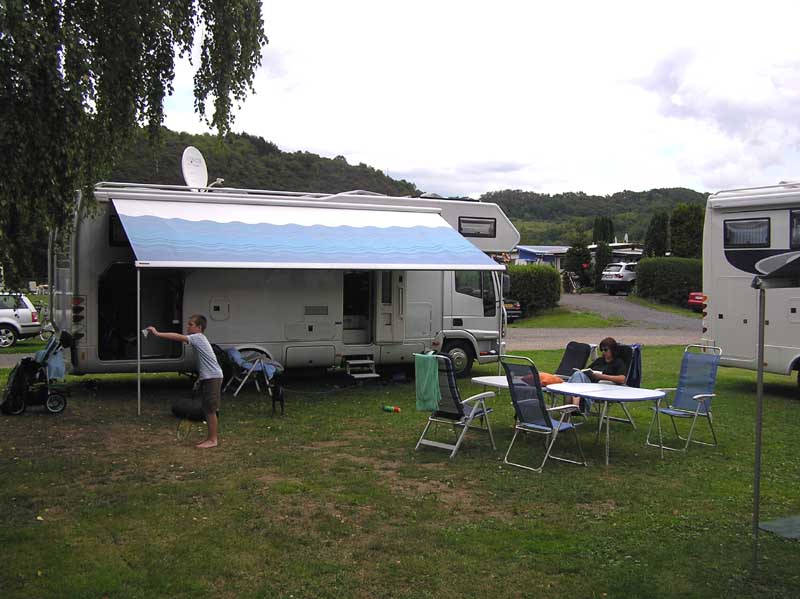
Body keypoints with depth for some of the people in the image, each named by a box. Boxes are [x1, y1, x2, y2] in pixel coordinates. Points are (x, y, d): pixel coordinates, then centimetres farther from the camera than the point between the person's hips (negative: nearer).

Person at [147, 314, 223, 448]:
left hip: (213, 378, -10)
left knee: (211, 410, -5)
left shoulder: (198, 337, -13)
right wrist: (200, 377, 20)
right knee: (208, 410, 14)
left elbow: (178, 337, -24)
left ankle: (213, 440, 0)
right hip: (207, 377, 10)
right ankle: (211, 437, 21)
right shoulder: (199, 339, 17)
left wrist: (157, 333, -23)